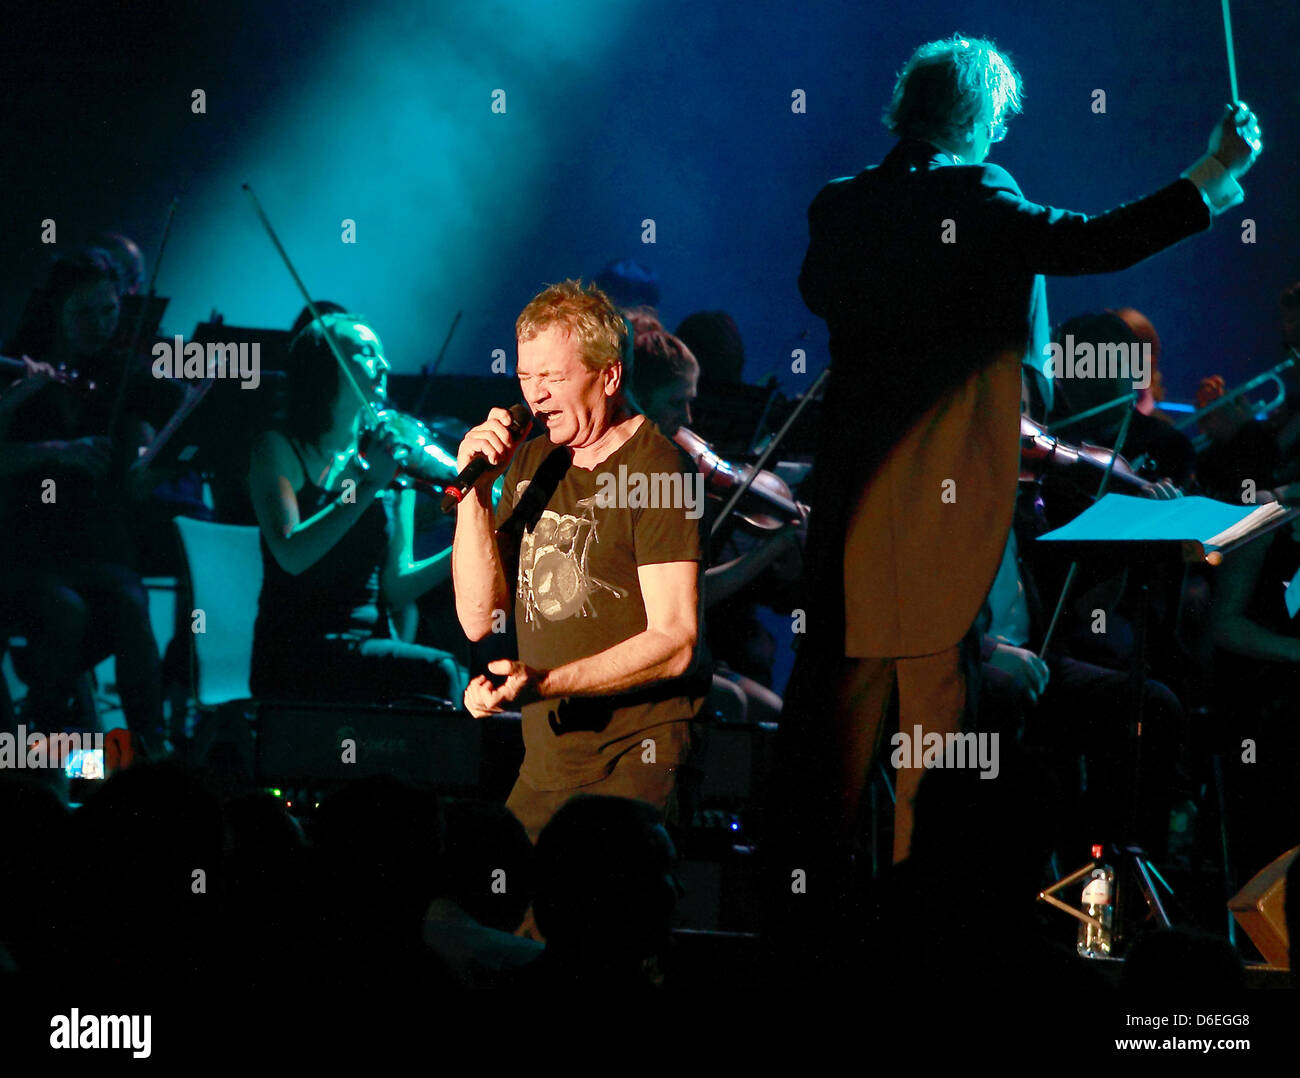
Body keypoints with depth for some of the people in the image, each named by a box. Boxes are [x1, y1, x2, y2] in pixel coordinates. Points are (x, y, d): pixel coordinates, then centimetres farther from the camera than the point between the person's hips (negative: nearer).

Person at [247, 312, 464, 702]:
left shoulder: (395, 462, 14)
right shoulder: (280, 450, 1)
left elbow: (394, 587, 11)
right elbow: (292, 555, -16)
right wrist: (369, 486, -17)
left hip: (369, 647, 5)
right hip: (294, 659, -5)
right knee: (440, 673, -29)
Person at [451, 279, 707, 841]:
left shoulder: (657, 470, -10)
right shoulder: (531, 462, 13)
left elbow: (674, 643, -15)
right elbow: (479, 618, 7)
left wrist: (542, 683, -24)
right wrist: (475, 489, -4)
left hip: (635, 766, -7)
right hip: (545, 766, 7)